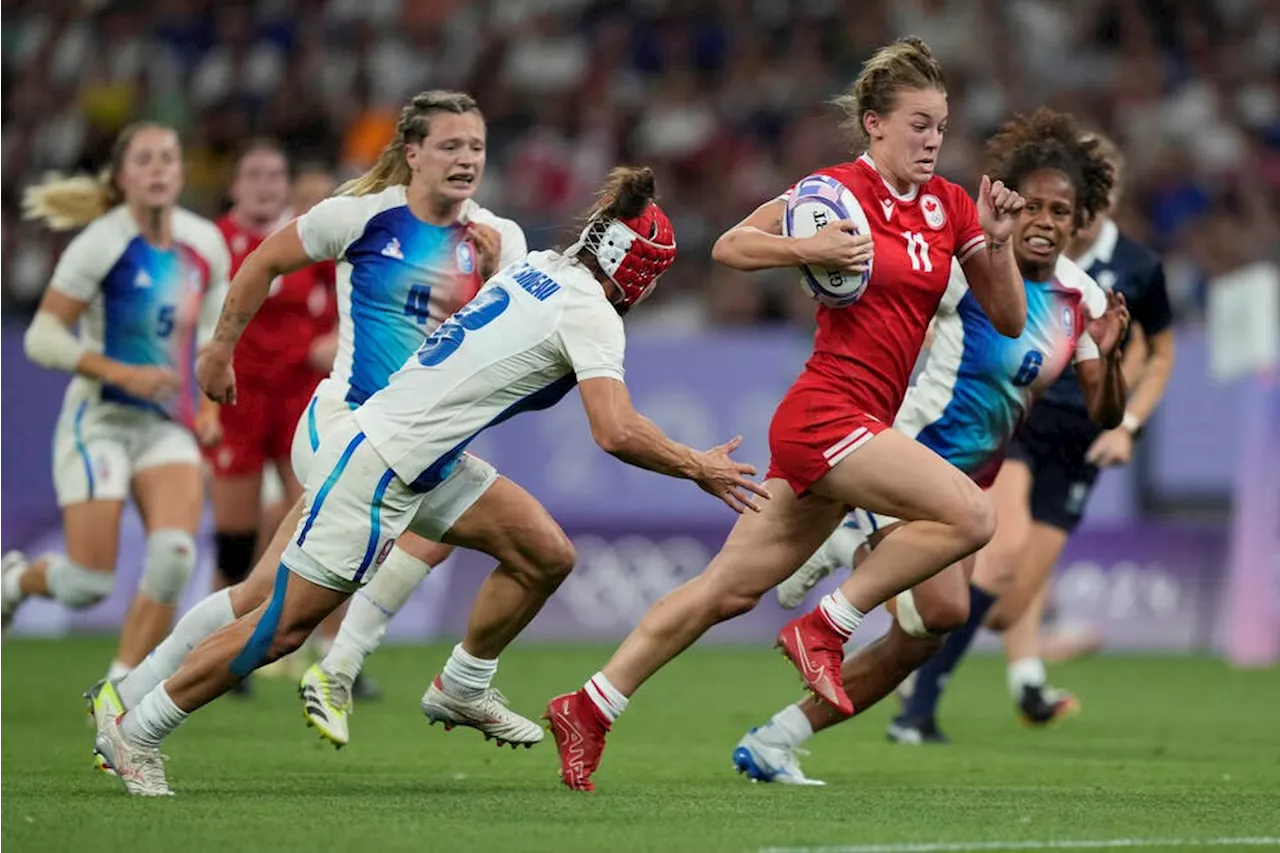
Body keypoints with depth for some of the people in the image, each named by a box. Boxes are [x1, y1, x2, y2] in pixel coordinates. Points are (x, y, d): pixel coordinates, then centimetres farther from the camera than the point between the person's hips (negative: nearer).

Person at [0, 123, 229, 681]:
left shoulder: (205, 243, 3)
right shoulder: (102, 243, -13)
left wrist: (209, 404, 6)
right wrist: (122, 374, -22)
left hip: (168, 426, 4)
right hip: (99, 421, -4)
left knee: (175, 554, -20)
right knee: (87, 585, -7)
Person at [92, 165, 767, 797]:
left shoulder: (537, 268, 8)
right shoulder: (588, 310, -16)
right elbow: (615, 433, -24)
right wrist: (698, 468, -12)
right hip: (374, 464, -9)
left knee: (546, 555, 4)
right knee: (283, 627, -3)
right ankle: (135, 733, 7)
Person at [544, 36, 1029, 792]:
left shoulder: (949, 205, 10)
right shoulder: (840, 189, -7)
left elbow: (1008, 319, 11)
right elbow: (729, 246, -5)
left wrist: (999, 242, -5)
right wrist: (808, 249, -22)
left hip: (859, 428, 7)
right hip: (827, 412, -7)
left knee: (731, 589, 9)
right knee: (971, 515, -21)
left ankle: (591, 707, 15)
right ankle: (826, 628, -8)